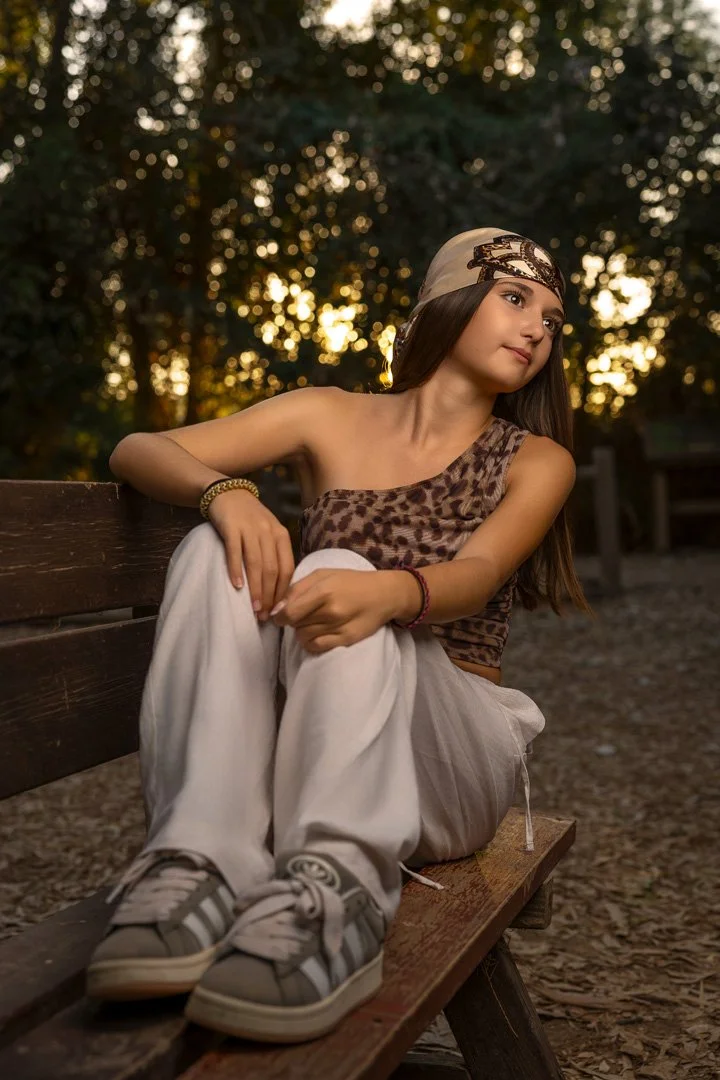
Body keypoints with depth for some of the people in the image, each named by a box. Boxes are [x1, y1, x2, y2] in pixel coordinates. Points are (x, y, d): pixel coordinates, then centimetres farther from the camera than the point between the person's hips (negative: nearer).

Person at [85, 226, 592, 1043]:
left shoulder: (535, 461, 6)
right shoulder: (332, 419, 9)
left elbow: (475, 576, -15)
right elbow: (136, 450, 0)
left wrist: (385, 591, -40)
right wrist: (225, 494, -24)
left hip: (450, 755, -1)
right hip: (302, 747, 2)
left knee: (341, 576, -30)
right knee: (222, 554, -25)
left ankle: (333, 894, -45)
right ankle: (203, 865, -36)